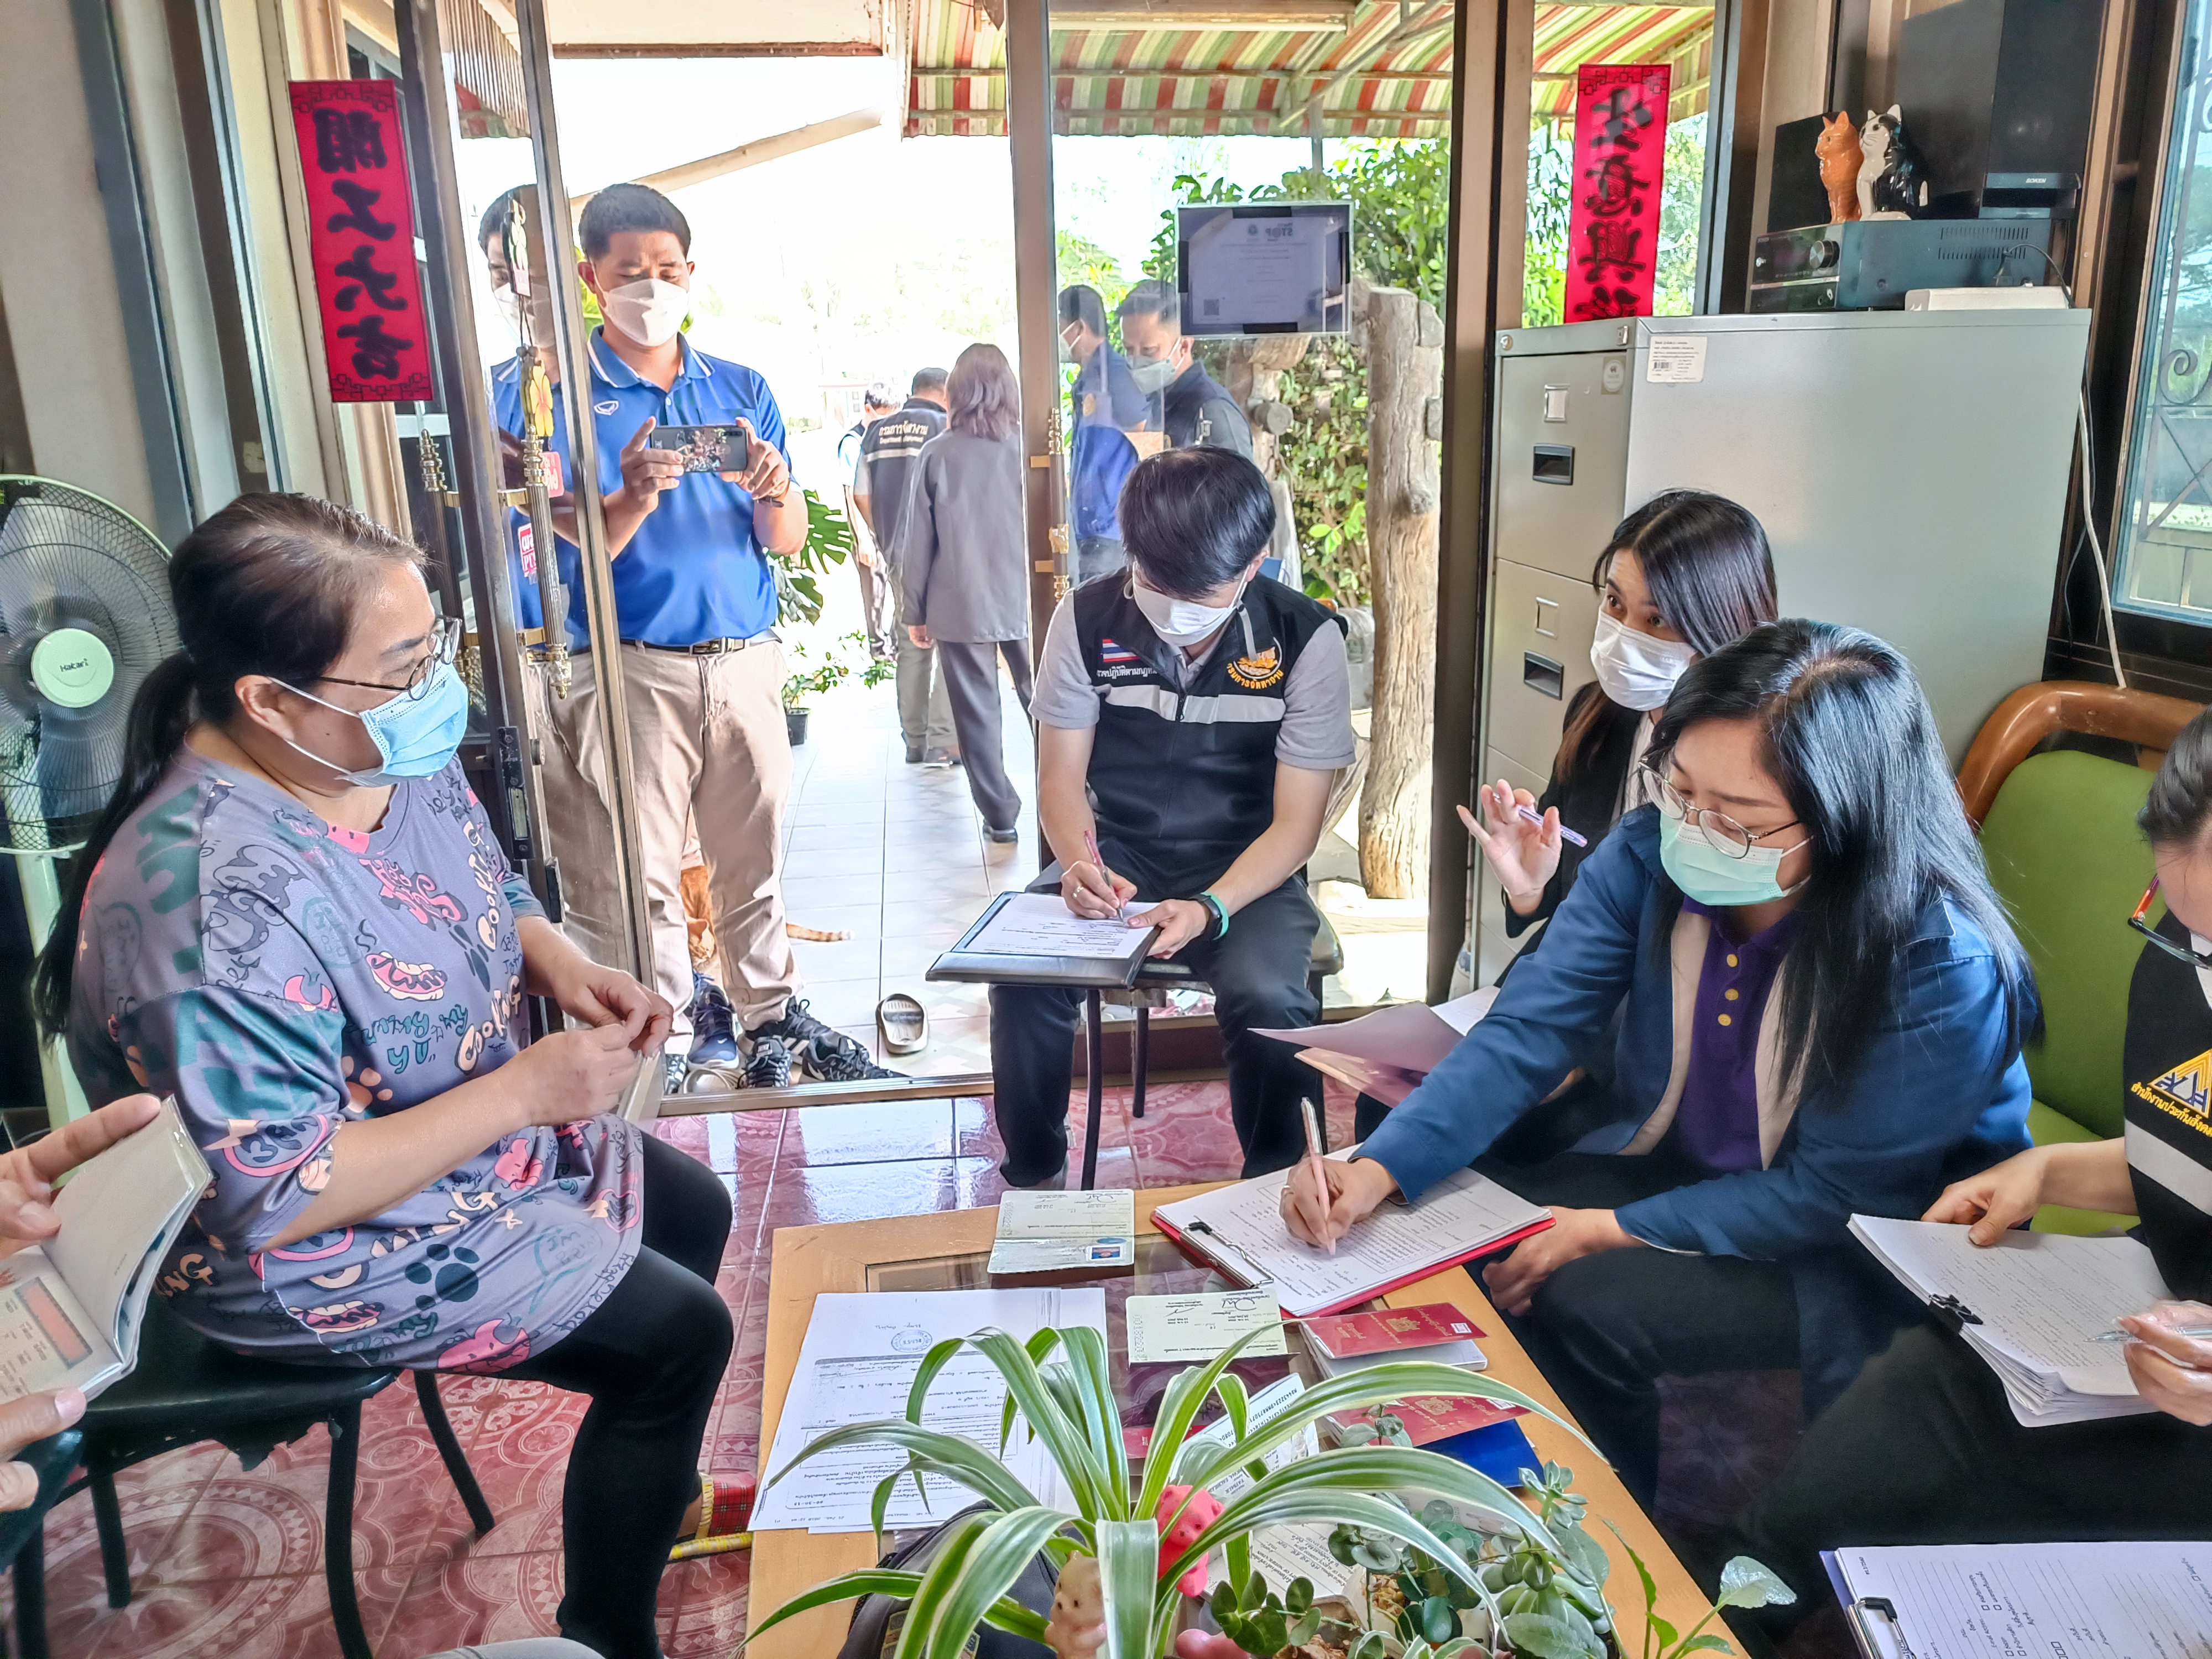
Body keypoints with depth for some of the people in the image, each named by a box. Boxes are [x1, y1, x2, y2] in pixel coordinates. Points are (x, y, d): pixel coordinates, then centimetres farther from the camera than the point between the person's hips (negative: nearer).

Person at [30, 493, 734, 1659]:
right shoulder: (217, 907, -36)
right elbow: (269, 1202, -32)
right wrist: (527, 1091, -31)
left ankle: (648, 1483, 42)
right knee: (680, 1333, -7)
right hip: (316, 1253, -9)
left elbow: (491, 897, 9)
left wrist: (560, 963, -13)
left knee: (694, 1210, 17)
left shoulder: (391, 755, -10)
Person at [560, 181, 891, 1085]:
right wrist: (635, 498, -25)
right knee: (646, 873, 2)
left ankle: (772, 1019, 23)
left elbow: (787, 541, 7)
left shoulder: (743, 389, 11)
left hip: (746, 661, 4)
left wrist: (774, 493, -15)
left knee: (754, 862, 11)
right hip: (635, 668, -3)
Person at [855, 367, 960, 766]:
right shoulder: (944, 426, -6)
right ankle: (941, 741, -7)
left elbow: (861, 496, 10)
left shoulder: (877, 432, 11)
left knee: (911, 644, 12)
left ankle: (914, 741, 16)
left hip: (898, 554, 6)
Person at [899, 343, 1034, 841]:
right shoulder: (1025, 447, -5)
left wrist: (914, 610, 8)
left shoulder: (938, 453, -4)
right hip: (1024, 601, 1)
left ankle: (1000, 815, 10)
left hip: (960, 607, -1)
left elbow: (918, 540, -1)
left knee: (977, 714, 6)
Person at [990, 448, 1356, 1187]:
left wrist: (1212, 907, -29)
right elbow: (1061, 776, -1)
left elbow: (1295, 825, -11)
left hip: (1245, 870, -1)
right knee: (1023, 975, -26)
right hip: (1118, 858, 2)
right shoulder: (1088, 618, -6)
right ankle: (1033, 1180, 0)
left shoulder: (1306, 639, -12)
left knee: (1269, 1001, -32)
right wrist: (1079, 862, -23)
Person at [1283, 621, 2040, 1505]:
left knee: (1583, 1305, -24)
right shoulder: (1649, 857, -16)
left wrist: (1613, 1232, -25)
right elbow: (1526, 1032, -17)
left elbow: (1838, 1193, -22)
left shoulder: (1941, 967, -29)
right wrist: (1380, 1168, -31)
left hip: (1858, 1249, -5)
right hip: (1675, 1161, 5)